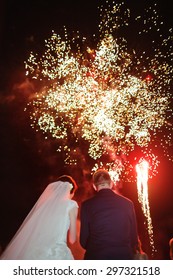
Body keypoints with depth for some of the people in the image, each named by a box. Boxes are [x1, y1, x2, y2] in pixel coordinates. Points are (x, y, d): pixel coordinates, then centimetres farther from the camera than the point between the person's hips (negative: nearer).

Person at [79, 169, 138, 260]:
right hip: (123, 256, 2)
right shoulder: (128, 203, -1)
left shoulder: (87, 205, -6)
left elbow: (84, 239, -1)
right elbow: (134, 237, 4)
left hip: (96, 257, -1)